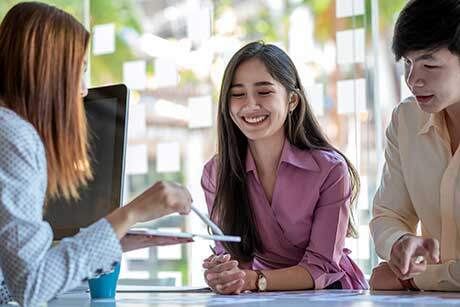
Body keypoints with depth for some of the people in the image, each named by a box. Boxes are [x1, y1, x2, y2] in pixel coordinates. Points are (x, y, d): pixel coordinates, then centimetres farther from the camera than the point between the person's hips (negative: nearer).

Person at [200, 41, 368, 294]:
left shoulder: (330, 170, -14)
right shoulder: (215, 174, -3)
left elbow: (320, 268, -15)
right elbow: (230, 254, -4)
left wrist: (253, 280, -31)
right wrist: (219, 275, -28)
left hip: (330, 294, -3)